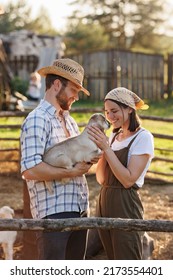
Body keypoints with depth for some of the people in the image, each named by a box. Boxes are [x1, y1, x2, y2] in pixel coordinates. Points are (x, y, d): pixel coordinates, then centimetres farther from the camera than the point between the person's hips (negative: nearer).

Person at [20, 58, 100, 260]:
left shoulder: (69, 120, 17)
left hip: (79, 209, 9)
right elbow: (30, 169, -24)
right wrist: (71, 172, -17)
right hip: (53, 212, -9)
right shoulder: (37, 120, -12)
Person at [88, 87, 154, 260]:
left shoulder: (143, 137, -10)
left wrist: (106, 148, -18)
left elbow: (128, 180, -18)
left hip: (125, 207, -7)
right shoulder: (113, 137, 11)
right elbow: (101, 179, 7)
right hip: (104, 203, 7)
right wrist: (101, 149, -8)